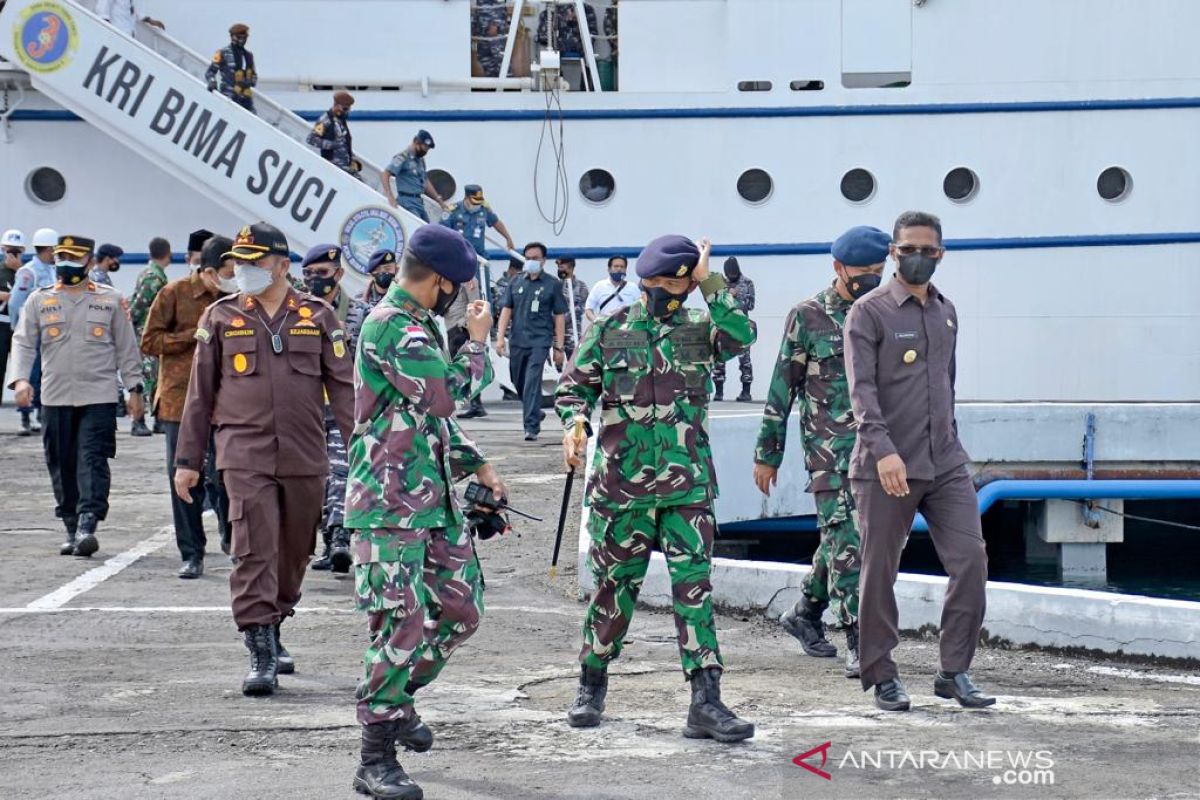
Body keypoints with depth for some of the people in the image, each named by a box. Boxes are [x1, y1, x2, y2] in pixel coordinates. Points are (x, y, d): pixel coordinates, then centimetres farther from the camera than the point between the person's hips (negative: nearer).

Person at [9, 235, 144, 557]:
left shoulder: (110, 300, 5)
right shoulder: (39, 301, 8)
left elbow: (126, 347, 9)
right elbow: (23, 343, 5)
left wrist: (134, 386, 6)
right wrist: (21, 378, -11)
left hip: (99, 397, -2)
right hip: (55, 398, 2)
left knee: (93, 461, -13)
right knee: (62, 466, 6)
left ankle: (88, 524, -19)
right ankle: (72, 530, 15)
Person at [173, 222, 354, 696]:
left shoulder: (317, 316, 7)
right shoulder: (221, 318, 6)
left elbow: (343, 386, 7)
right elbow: (200, 392, 10)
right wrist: (187, 460, 7)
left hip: (305, 458, 2)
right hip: (245, 455, -2)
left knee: (294, 554, 11)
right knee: (255, 551, -12)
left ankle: (271, 634, 31)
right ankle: (260, 655, -13)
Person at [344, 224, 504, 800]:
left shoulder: (420, 325, 16)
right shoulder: (390, 327, -16)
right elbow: (450, 391, -24)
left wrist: (476, 465, 21)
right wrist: (477, 342, -8)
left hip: (436, 498, 10)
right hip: (391, 504, -10)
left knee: (461, 608, 13)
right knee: (402, 623, -11)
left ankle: (397, 700, 33)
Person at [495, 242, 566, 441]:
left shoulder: (552, 284, 2)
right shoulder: (516, 283, 9)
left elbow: (559, 316, 3)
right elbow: (506, 310, 9)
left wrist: (559, 347, -1)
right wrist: (500, 337, -3)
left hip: (540, 340, -4)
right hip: (518, 340, 4)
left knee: (532, 382, -14)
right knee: (518, 382, 14)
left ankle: (532, 427, -14)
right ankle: (535, 412, 38)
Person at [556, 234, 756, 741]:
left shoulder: (699, 331, 7)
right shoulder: (610, 330, 5)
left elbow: (742, 335, -13)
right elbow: (573, 385, 8)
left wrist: (710, 285, -13)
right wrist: (574, 424, -11)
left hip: (687, 485, 0)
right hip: (621, 484, 0)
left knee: (694, 586, -5)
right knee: (615, 584, 9)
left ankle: (706, 703, -7)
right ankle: (591, 686, 26)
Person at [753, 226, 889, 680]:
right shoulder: (808, 316, -3)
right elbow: (783, 387, 0)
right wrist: (767, 453, -1)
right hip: (829, 446, -5)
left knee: (841, 536, 13)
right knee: (845, 539, -10)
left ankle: (806, 613, 33)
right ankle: (859, 642, -12)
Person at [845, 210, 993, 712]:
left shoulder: (946, 313, 16)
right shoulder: (869, 312, -4)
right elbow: (861, 388, -14)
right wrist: (883, 449, -25)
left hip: (945, 464, 5)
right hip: (886, 467, -5)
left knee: (971, 557, -5)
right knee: (880, 572, 2)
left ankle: (954, 671, 4)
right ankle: (881, 676, 13)